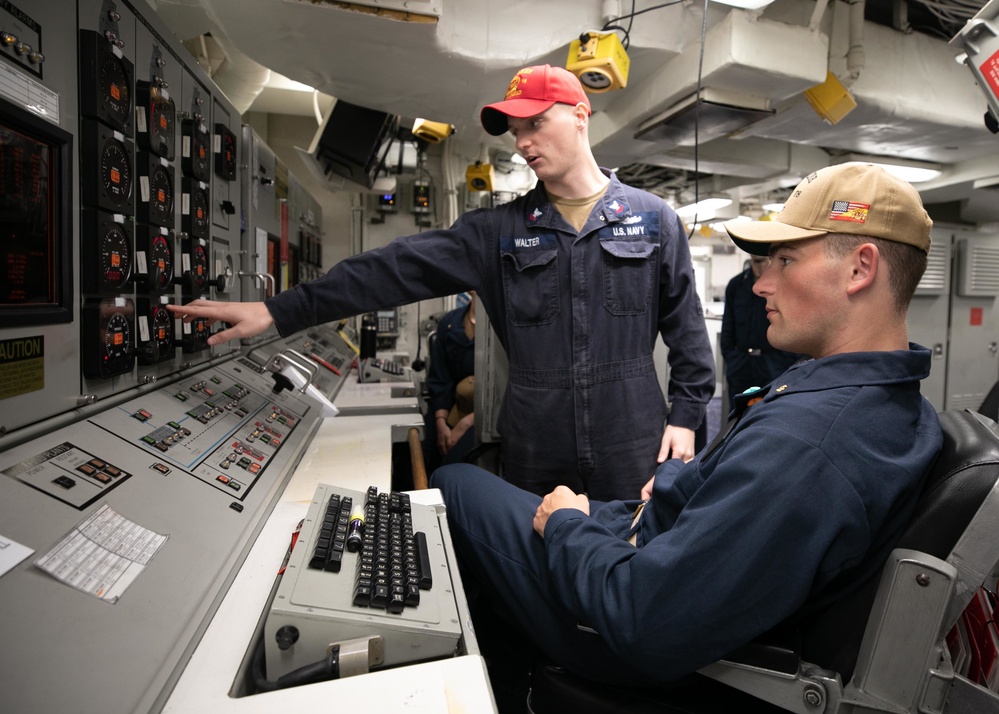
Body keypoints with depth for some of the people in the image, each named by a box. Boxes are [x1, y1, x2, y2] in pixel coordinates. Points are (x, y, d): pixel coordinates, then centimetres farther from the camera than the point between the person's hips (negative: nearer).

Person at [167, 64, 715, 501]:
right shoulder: (501, 232, 2)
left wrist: (685, 415, 0)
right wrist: (281, 311, -13)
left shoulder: (653, 219, 1)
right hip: (535, 457, 2)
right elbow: (399, 268, -7)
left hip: (632, 454, -1)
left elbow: (686, 327, 6)